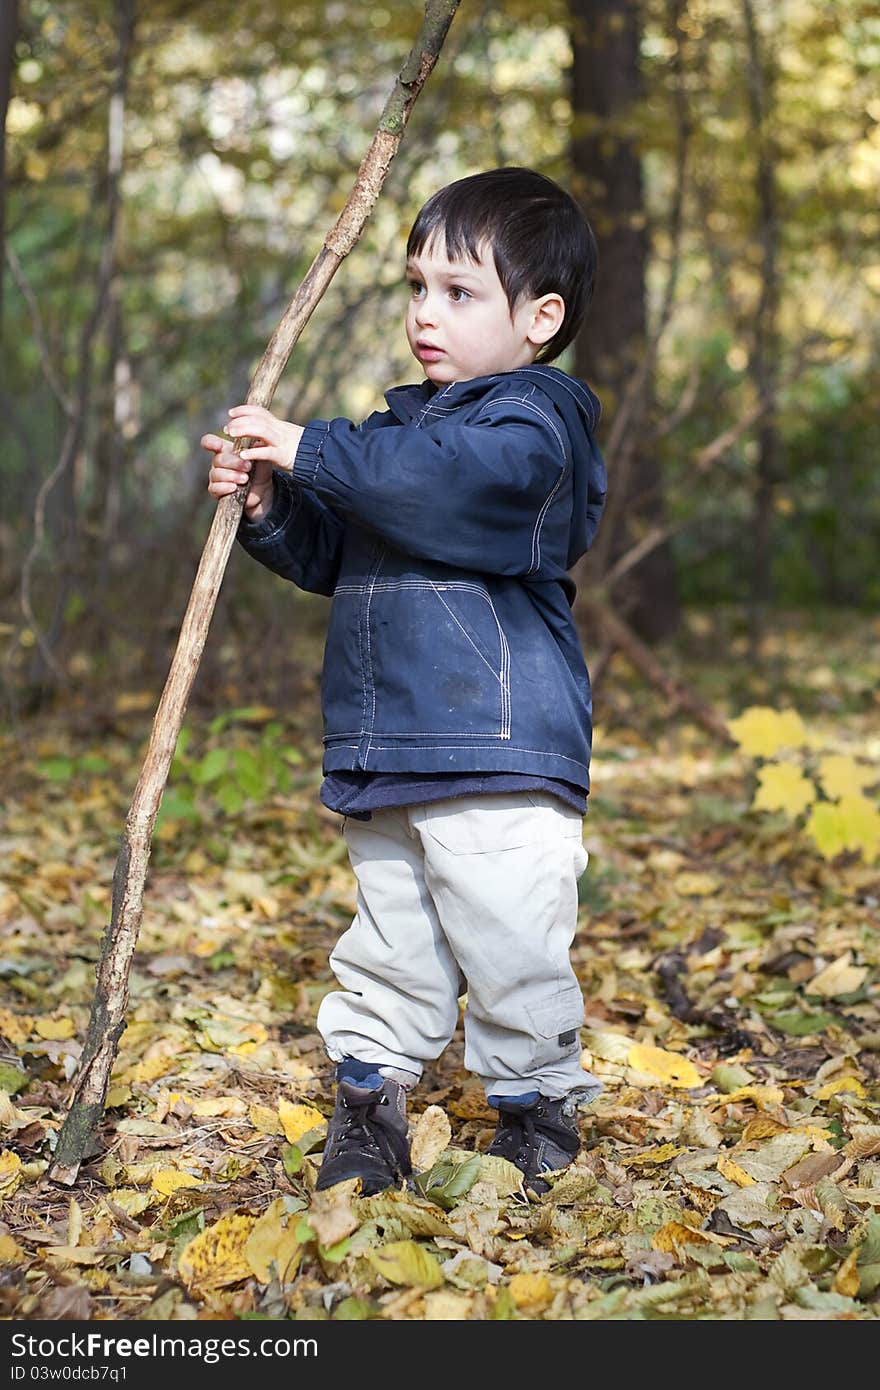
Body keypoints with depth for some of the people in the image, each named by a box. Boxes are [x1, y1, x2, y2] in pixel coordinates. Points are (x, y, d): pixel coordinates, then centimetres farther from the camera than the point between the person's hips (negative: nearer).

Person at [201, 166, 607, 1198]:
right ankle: (368, 1096, 26)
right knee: (390, 947, 15)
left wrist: (313, 452, -22)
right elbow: (329, 556, 24)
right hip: (383, 758, 7)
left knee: (510, 947, -2)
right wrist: (269, 507, 5)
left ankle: (539, 1107, 15)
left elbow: (449, 477, -28)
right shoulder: (404, 423, 19)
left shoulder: (532, 424, -7)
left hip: (498, 752, -7)